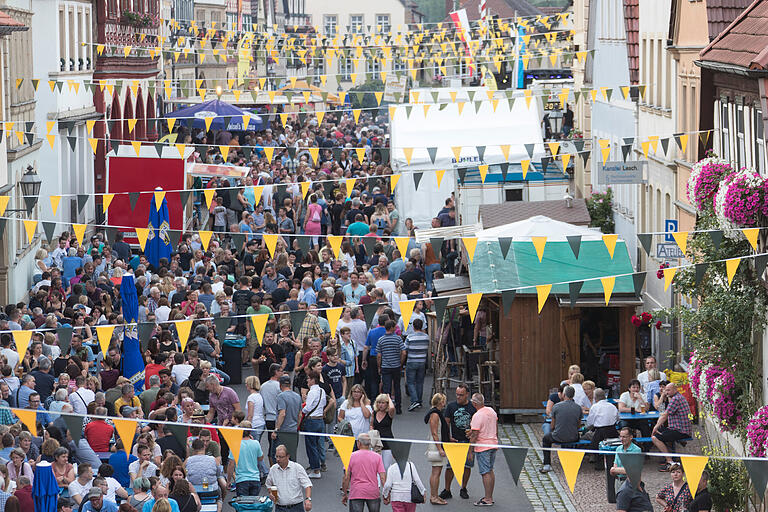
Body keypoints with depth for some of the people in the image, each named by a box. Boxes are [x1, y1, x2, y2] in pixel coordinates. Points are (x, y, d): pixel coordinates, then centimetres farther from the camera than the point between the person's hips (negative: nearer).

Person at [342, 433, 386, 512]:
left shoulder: (352, 456, -1)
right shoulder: (377, 457, 1)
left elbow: (346, 478, -2)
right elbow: (383, 477, -6)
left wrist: (344, 494, 7)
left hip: (356, 493, -1)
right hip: (373, 494, 1)